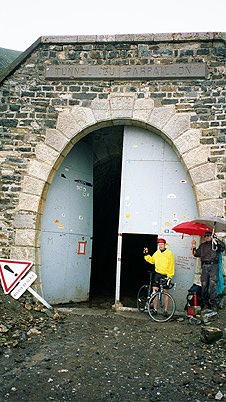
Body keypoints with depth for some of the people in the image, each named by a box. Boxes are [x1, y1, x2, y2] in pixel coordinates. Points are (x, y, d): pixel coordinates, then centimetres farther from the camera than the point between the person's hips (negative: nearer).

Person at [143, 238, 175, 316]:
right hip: (157, 274, 4)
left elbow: (171, 266, -7)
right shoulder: (156, 253, 6)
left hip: (166, 275, -4)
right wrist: (146, 254, 7)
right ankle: (155, 309, 11)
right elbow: (151, 260, 18)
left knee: (166, 292, 3)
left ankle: (166, 310, 11)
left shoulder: (169, 253, -6)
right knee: (155, 291, 2)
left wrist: (170, 276, -11)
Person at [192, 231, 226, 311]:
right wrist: (193, 246, 8)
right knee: (204, 285, 3)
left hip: (213, 266, -4)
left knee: (213, 285, -10)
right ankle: (205, 304, 9)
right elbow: (196, 254, 19)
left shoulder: (216, 244, 8)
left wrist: (216, 240, -15)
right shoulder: (202, 246, 21)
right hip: (204, 266, 4)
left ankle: (213, 304, -8)